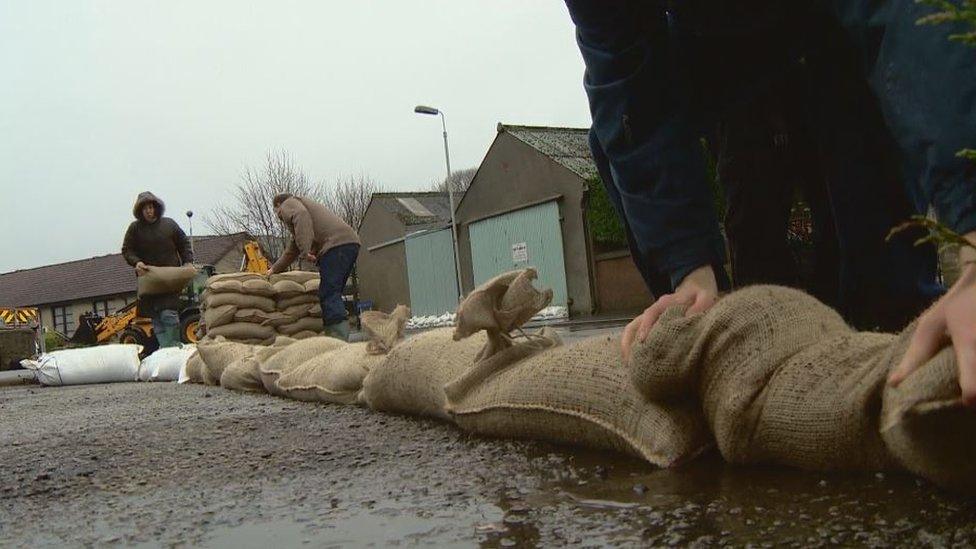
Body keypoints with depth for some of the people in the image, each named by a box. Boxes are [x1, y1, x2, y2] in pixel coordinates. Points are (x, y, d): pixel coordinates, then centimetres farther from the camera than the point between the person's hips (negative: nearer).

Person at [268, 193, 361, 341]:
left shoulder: (287, 204, 13)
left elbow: (301, 215, -15)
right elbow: (292, 250, 48)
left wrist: (305, 250, -21)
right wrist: (275, 269, 57)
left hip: (336, 244, -9)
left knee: (328, 295, -13)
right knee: (332, 295, 11)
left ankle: (340, 343, -24)